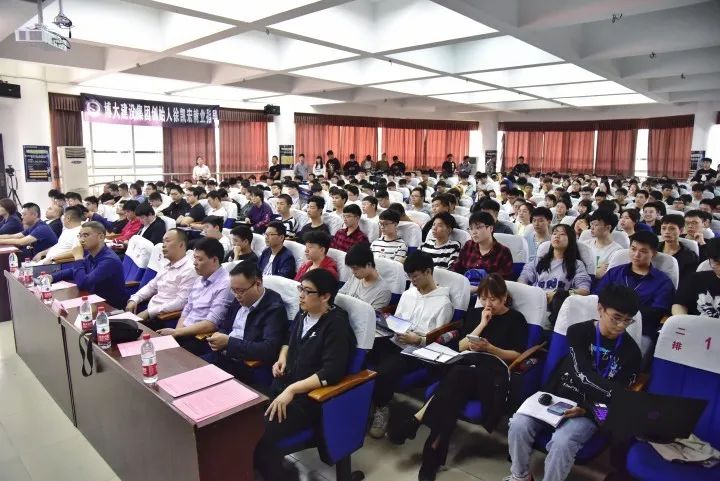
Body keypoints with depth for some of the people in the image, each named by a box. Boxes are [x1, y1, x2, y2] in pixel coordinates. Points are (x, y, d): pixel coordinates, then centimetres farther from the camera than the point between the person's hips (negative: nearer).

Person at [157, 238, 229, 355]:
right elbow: (186, 311, 16)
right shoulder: (199, 280, 12)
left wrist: (176, 332, -13)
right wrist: (175, 332, -2)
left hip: (201, 341, -8)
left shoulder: (225, 285, -15)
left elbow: (210, 324, -19)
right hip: (183, 334, 8)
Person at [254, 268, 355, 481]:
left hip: (310, 396, -8)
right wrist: (282, 357, 7)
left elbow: (332, 372, -25)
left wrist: (292, 389, -27)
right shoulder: (303, 313, 6)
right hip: (285, 383, 8)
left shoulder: (336, 325, -17)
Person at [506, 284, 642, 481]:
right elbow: (582, 375, -15)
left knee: (562, 442, -31)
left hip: (590, 409, -1)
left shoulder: (631, 351, -3)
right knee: (519, 425, -22)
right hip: (556, 398, 1)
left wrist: (585, 409, -20)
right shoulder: (578, 331, -5)